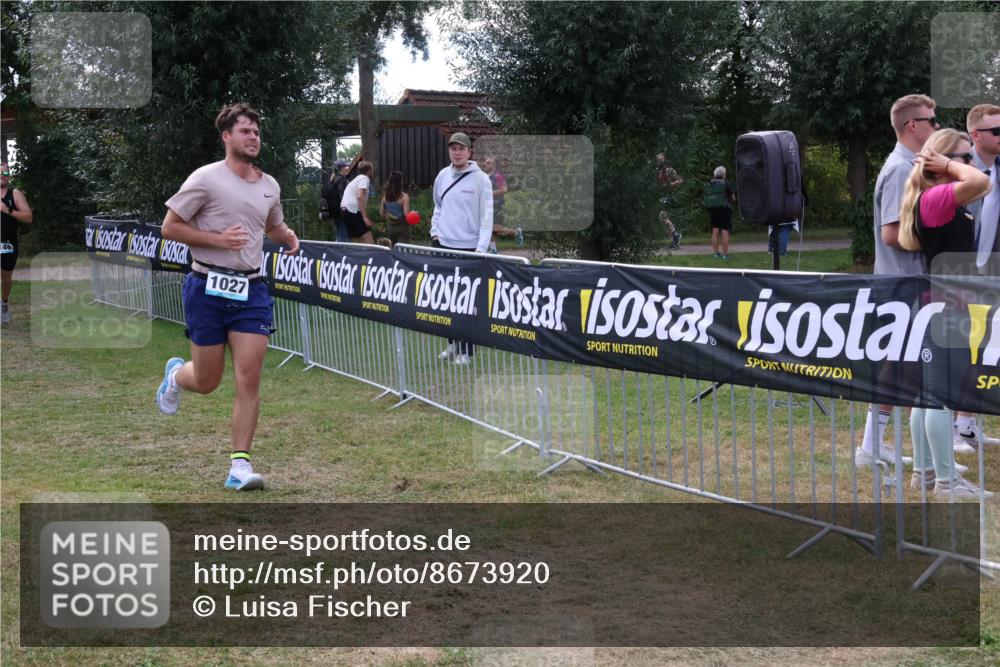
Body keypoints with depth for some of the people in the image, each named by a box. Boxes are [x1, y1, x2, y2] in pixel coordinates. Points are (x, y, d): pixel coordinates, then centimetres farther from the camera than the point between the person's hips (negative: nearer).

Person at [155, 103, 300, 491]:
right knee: (207, 382, 5)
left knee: (249, 377, -8)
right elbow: (170, 227, -5)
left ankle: (240, 465, -2)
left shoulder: (269, 186, 10)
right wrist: (219, 239, -17)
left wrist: (289, 237, 5)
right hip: (207, 288, -4)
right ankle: (176, 374, 42)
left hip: (251, 290, 4)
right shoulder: (206, 179, -7)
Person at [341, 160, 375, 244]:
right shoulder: (364, 178, -3)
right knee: (370, 243, -16)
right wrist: (365, 217, -22)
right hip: (353, 211, -10)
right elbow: (360, 197, -18)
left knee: (357, 242, 11)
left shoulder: (356, 179, 27)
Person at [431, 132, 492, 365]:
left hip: (469, 247, -5)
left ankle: (466, 350, 4)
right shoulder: (442, 176, 8)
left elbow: (487, 216, -9)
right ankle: (453, 343, 21)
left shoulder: (480, 179, -7)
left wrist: (481, 248, -15)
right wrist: (435, 231, 12)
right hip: (443, 245, 5)